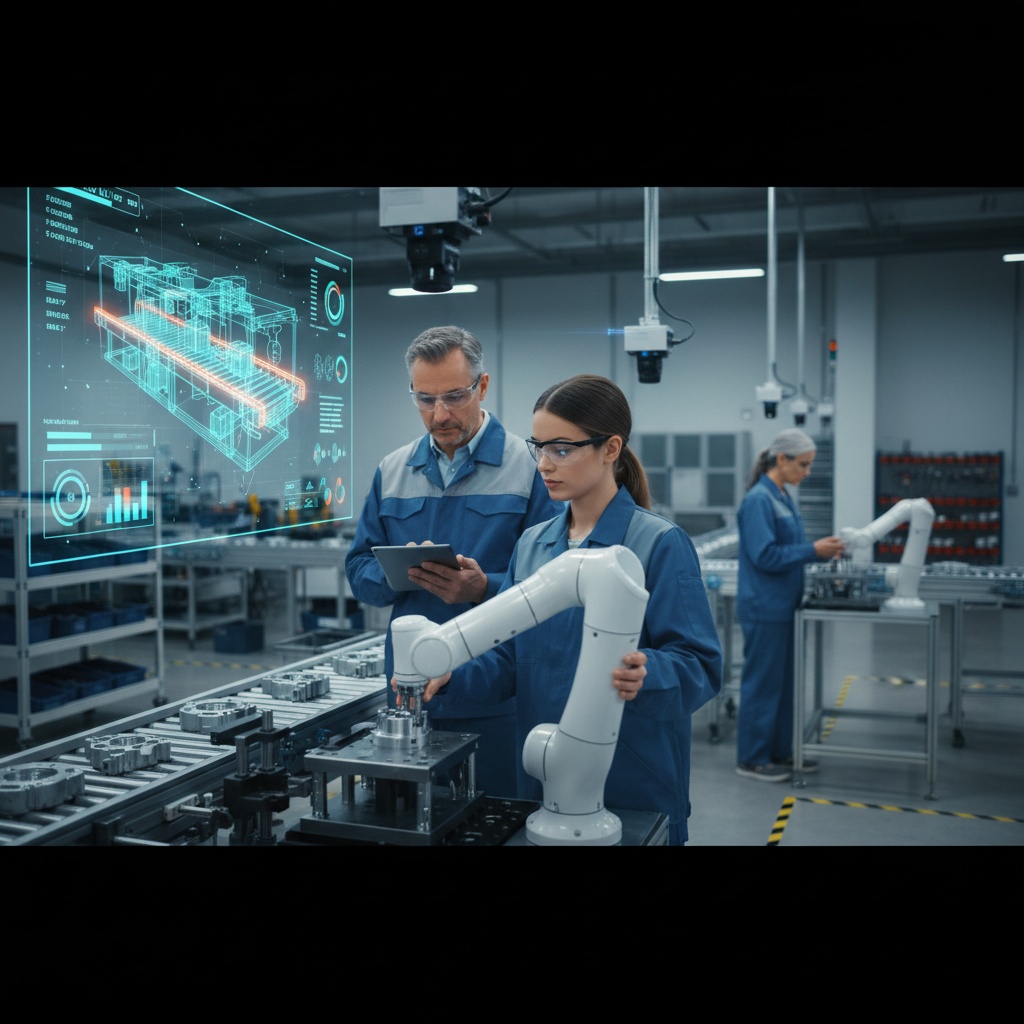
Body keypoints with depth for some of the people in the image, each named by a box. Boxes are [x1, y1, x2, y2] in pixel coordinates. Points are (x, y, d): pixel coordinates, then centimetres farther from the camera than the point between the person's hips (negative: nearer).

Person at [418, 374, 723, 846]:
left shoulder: (661, 544, -12)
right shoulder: (531, 544, 7)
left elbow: (699, 664, -16)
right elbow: (509, 657, 5)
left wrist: (647, 675, -36)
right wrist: (448, 677, -13)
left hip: (635, 782, -5)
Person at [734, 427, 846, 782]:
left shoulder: (784, 496, 12)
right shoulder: (759, 499, -18)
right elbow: (765, 556, -22)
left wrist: (822, 550, 3)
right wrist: (813, 550, -19)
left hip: (784, 606, 9)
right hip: (764, 608, -9)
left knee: (786, 680, 15)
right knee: (762, 682, 0)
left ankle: (780, 750, 27)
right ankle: (751, 758, 11)